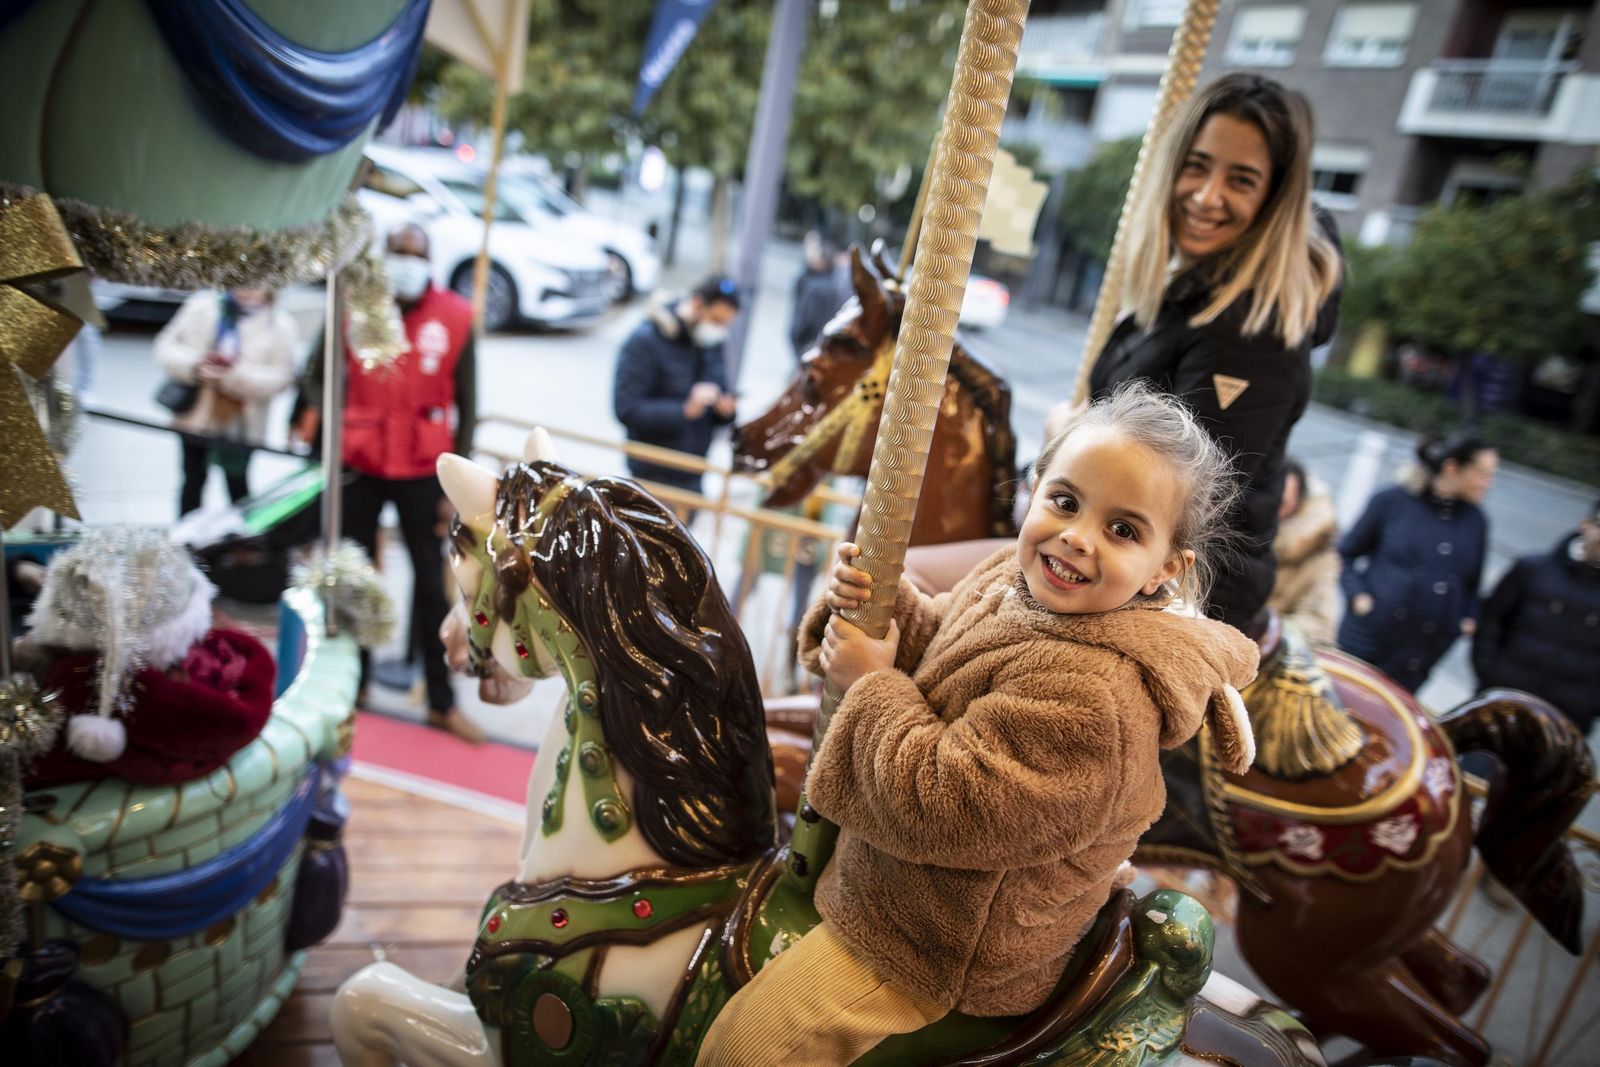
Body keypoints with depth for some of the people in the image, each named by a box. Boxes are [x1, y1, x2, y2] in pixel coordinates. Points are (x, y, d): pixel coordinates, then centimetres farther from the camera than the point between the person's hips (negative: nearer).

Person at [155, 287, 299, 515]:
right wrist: (194, 366, -20)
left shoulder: (280, 326, -9)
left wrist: (234, 376, -25)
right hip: (194, 416, 3)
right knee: (193, 481, 16)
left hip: (238, 422, -3)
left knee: (237, 484, 9)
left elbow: (281, 377, -14)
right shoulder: (203, 305, -2)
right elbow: (167, 345, 0)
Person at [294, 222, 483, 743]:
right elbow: (318, 372, 10)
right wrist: (314, 411, -11)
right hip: (360, 466, 1)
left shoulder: (454, 317, -4)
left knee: (432, 584, 6)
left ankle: (442, 701, 16)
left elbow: (466, 404, -1)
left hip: (423, 472, -1)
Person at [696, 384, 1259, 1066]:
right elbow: (939, 642, 9)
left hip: (940, 940, -8)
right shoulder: (1017, 576, -7)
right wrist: (890, 606, -13)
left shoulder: (1095, 692, -35)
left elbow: (939, 803, -33)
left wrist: (873, 685, -22)